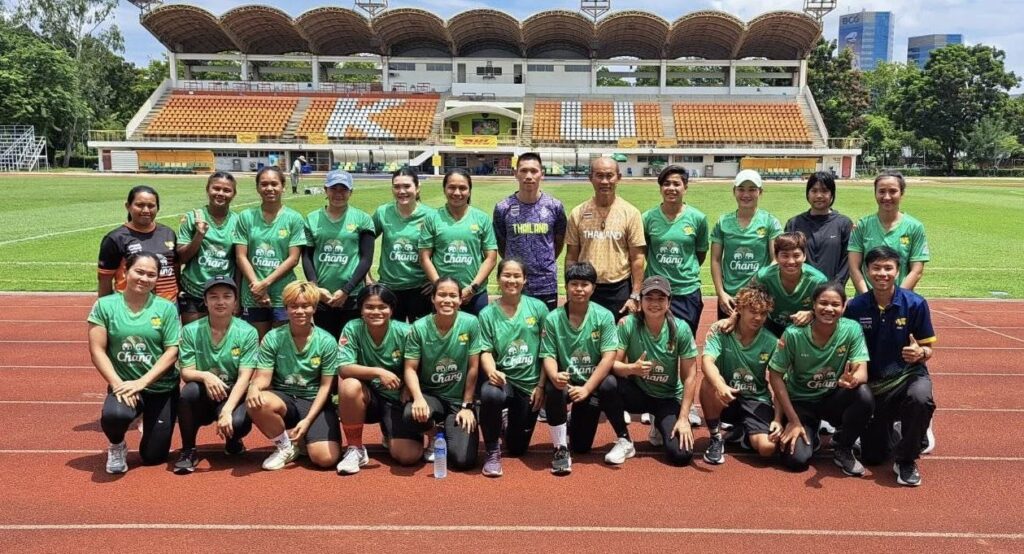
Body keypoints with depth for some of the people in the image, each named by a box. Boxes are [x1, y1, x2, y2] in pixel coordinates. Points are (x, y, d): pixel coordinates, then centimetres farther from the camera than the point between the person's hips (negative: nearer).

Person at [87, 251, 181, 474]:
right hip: (123, 384, -1)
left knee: (154, 457, 2)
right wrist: (117, 383, -16)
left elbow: (172, 351, -6)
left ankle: (151, 426, 40)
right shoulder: (105, 305, -2)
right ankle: (117, 446, 2)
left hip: (162, 388, 1)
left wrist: (142, 382, -17)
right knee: (113, 415, -37)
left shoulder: (166, 308, -1)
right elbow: (97, 350, -5)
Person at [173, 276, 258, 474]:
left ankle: (233, 441, 10)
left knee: (238, 422, -33)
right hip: (203, 398, 1)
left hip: (234, 397, -1)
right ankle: (188, 450, -9)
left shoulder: (247, 332, -8)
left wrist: (227, 410, -28)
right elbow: (186, 372, -7)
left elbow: (244, 377, -14)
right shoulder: (191, 331, -4)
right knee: (190, 390, -33)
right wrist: (205, 376, -31)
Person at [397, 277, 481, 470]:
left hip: (459, 400, 0)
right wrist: (418, 398, -25)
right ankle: (433, 434, 4)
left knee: (463, 460, -17)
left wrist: (467, 406, -4)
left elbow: (473, 368, -6)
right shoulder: (419, 328, -9)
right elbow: (410, 369, -7)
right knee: (411, 416, -35)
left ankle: (447, 430, 21)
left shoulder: (471, 324, -11)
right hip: (429, 395, 1)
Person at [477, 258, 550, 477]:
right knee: (490, 394, -39)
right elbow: (485, 351, -7)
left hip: (530, 383, 1)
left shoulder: (538, 307, -2)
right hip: (502, 378, -1)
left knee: (517, 448, 7)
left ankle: (512, 426, 47)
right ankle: (492, 453, -14)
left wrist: (541, 385, -5)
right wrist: (491, 371, -28)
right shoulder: (487, 314, -2)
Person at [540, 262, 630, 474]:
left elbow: (608, 357, -14)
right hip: (566, 381, 0)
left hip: (594, 381, 0)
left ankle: (624, 440, -5)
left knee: (610, 385, -32)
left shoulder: (604, 316, -9)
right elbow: (548, 356, -8)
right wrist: (555, 376, -32)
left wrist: (587, 388, -23)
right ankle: (561, 448, -11)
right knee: (552, 388, -32)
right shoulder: (552, 319, -6)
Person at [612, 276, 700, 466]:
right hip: (637, 393, 0)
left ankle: (661, 426, 18)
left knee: (682, 454, -19)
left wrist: (683, 418, -15)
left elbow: (689, 377, -11)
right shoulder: (627, 324, -15)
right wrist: (632, 368, -40)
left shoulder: (681, 329, -14)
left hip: (669, 398, 0)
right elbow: (612, 364, -17)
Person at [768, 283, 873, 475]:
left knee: (864, 396, -31)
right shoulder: (794, 334, -20)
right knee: (797, 459, -22)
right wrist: (794, 421, -15)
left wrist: (853, 379, -46)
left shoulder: (852, 330, -14)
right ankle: (810, 434, 17)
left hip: (833, 399, 2)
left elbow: (862, 371, -19)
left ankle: (842, 448, -3)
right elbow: (775, 376, -13)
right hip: (800, 401, -2)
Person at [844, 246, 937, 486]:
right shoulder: (855, 307, -8)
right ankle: (895, 430, 41)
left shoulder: (915, 304, -11)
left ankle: (906, 461, -13)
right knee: (872, 457, 3)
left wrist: (920, 353, -28)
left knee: (920, 397, -40)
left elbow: (929, 349, -4)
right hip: (872, 382, 2)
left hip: (908, 374, -1)